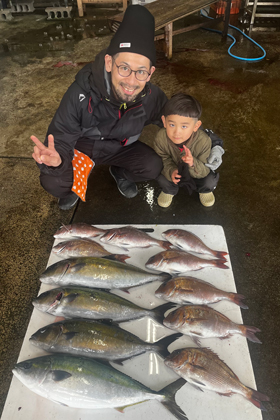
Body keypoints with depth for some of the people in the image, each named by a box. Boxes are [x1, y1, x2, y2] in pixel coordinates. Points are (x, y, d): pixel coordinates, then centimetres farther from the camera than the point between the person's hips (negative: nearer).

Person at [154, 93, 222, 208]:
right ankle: (169, 190, 13)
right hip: (174, 169, 1)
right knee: (162, 178, -27)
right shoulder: (161, 137, -32)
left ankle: (204, 190, 17)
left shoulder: (204, 141, -35)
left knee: (210, 181, -25)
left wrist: (193, 164, -53)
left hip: (196, 169, 0)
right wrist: (171, 171, -39)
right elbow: (163, 158, -16)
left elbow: (203, 171, -29)